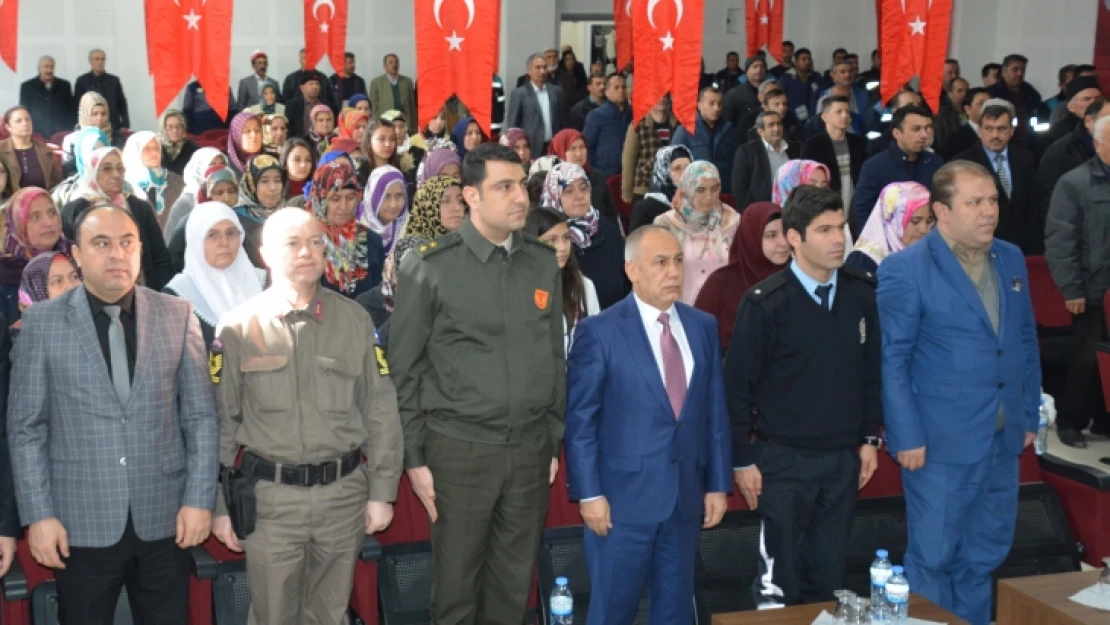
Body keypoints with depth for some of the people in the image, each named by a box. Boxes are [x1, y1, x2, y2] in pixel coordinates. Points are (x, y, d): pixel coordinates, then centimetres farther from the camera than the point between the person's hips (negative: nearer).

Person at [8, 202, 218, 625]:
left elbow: (200, 416, 4)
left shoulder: (177, 315, 2)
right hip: (81, 522, -1)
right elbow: (27, 427, 0)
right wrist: (38, 514, -5)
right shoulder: (43, 321, -1)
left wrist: (200, 498, -2)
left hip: (165, 518, 1)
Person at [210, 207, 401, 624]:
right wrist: (220, 504, 2)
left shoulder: (355, 320, 3)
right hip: (270, 496, -2)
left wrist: (382, 491, 3)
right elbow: (221, 422, 1)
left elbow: (381, 412, 5)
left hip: (345, 494, 2)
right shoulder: (238, 327, -2)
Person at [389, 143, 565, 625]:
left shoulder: (544, 263, 5)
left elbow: (556, 357, 12)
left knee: (515, 579, 13)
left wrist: (555, 440, 11)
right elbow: (404, 371, -4)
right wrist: (414, 458, -5)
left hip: (531, 446, 4)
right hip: (460, 448, -3)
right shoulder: (429, 268, -7)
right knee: (457, 580, 8)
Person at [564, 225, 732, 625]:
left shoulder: (703, 326, 6)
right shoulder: (599, 332, -9)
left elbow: (716, 412, 8)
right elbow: (579, 420, -9)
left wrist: (718, 484, 6)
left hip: (687, 495, 5)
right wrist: (589, 493, -12)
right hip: (624, 496, -4)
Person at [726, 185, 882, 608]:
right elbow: (738, 384, -9)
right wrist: (743, 459, -7)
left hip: (844, 458, 4)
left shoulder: (862, 293, -1)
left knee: (828, 576, 14)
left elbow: (872, 371, 9)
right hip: (784, 459, -4)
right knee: (779, 579, 6)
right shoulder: (765, 303, -13)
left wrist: (870, 438, 8)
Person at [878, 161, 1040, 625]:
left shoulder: (1012, 259, 8)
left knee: (985, 556, 16)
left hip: (1004, 439, 6)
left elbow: (1026, 342, 14)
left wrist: (1029, 415, 12)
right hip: (940, 442, -6)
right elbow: (892, 360, -12)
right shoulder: (905, 269, -12)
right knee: (934, 557, 5)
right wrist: (907, 437, -14)